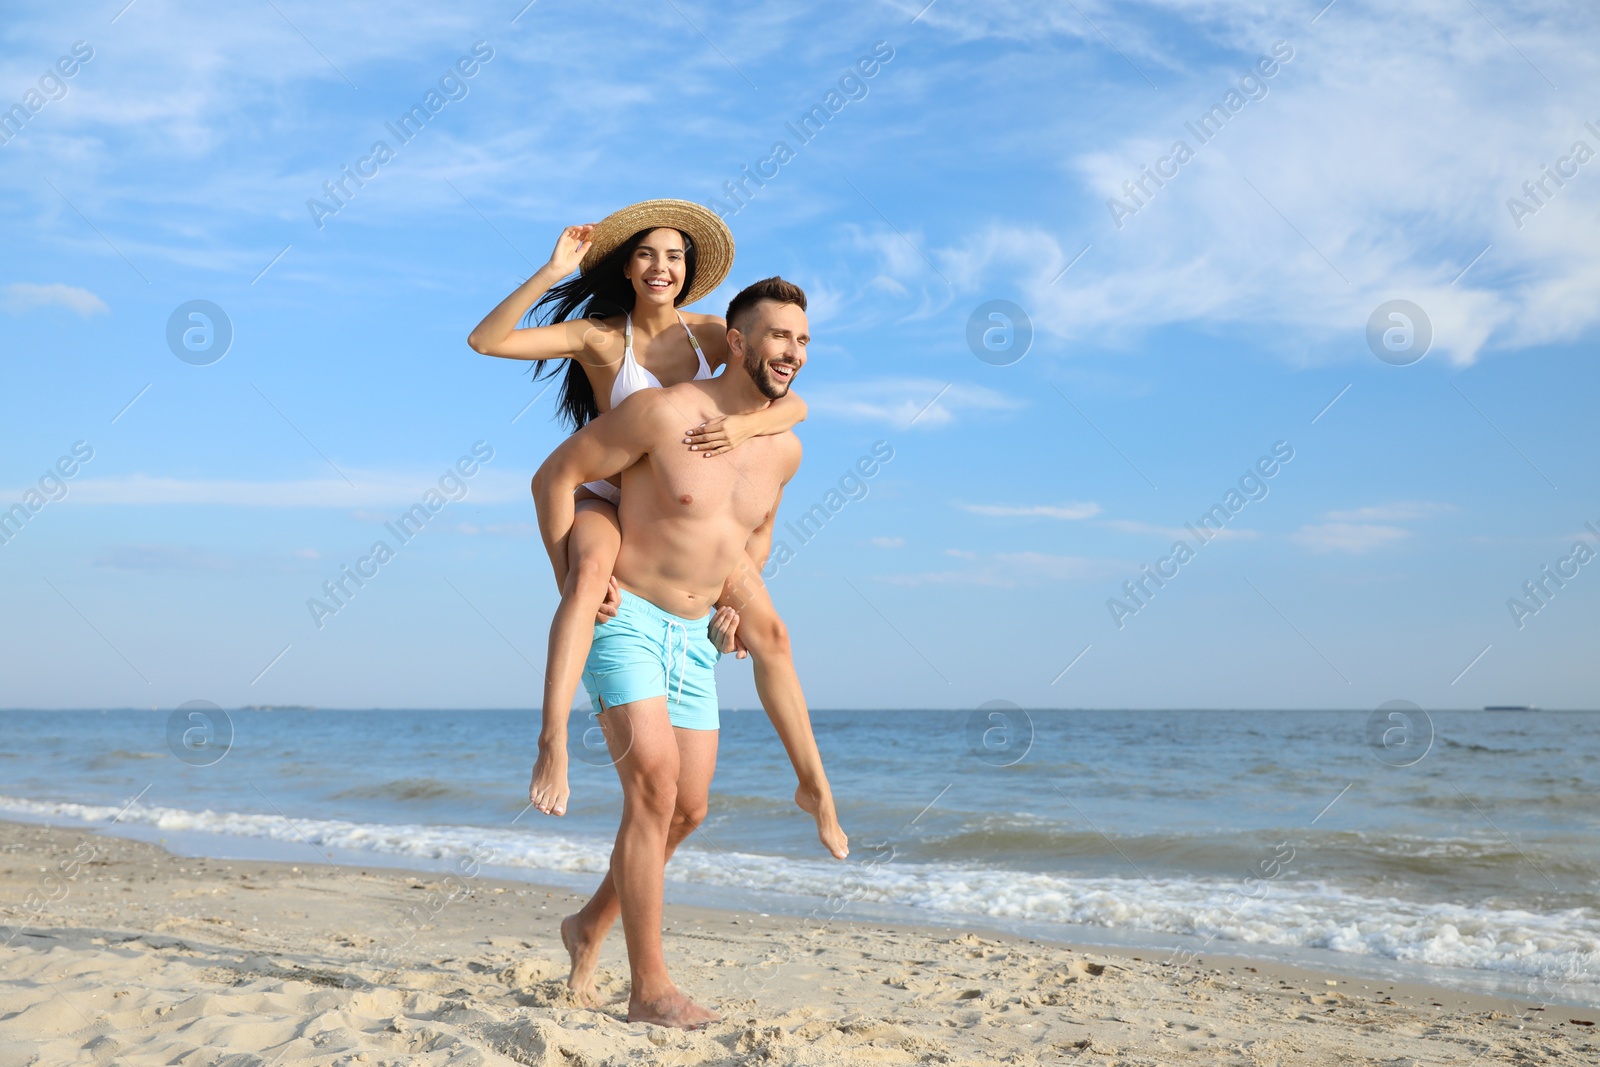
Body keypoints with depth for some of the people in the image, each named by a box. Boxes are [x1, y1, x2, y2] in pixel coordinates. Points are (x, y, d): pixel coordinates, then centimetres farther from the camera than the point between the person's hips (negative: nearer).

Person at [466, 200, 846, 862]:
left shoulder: (712, 336, -4)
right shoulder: (600, 336, -12)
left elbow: (793, 403, -11)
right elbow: (486, 340, -21)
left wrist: (746, 425, -32)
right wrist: (552, 271, -26)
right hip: (606, 501, -3)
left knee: (769, 631, -5)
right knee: (590, 573, -39)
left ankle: (813, 786, 7)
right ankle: (553, 744, -42)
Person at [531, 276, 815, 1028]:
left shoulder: (784, 448, 3)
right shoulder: (664, 411, -16)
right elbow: (554, 475, -9)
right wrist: (570, 585, -11)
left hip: (693, 636, 7)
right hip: (623, 619, -7)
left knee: (687, 809, 8)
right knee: (654, 783, -19)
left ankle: (591, 927, 32)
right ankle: (649, 988, -12)